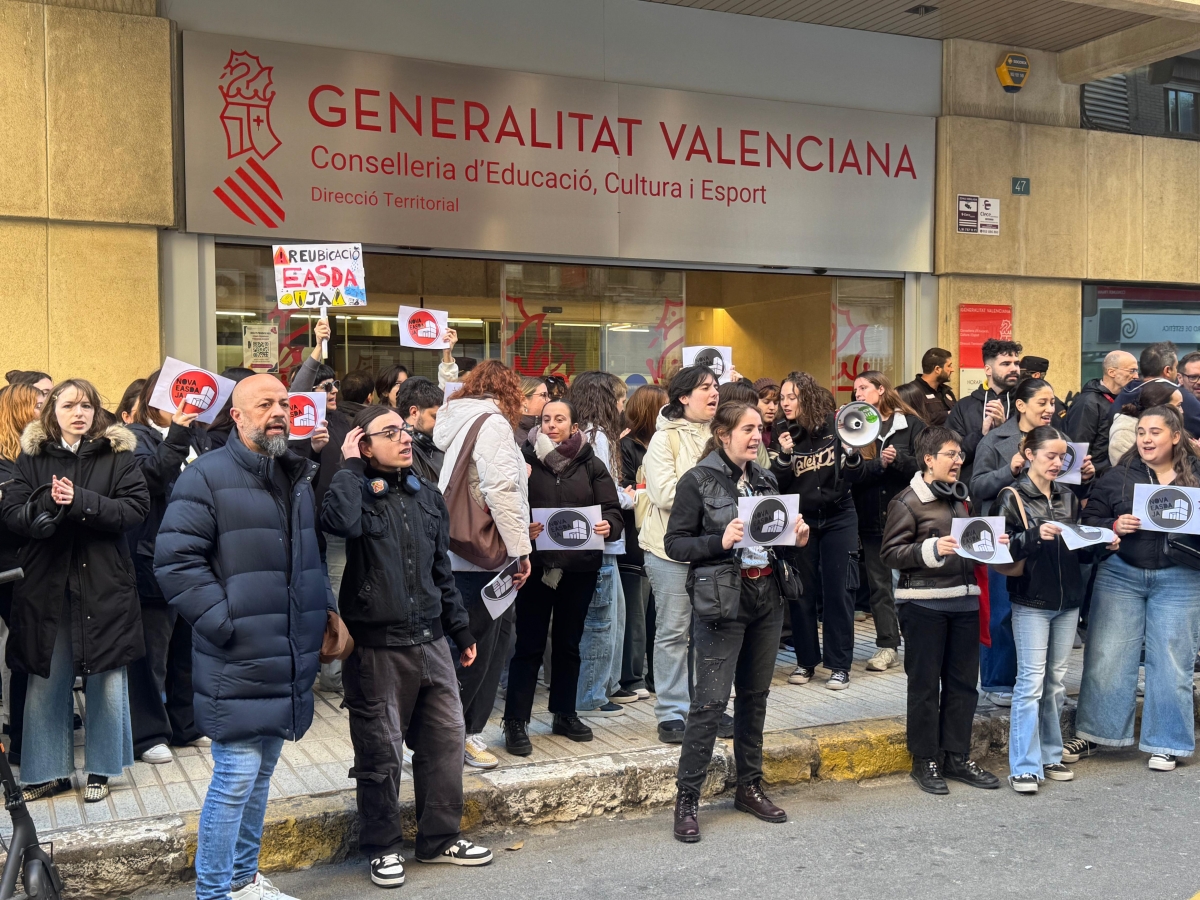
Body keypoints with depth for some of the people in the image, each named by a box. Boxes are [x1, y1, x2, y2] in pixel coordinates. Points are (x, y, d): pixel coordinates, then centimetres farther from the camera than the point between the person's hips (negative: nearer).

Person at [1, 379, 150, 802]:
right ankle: (48, 771, 22)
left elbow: (136, 506, -9)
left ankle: (100, 770, 20)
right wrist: (47, 504, -21)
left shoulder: (116, 453, 1)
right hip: (46, 587, 1)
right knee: (45, 682, 8)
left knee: (106, 680, 4)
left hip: (104, 585, -1)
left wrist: (80, 502, -20)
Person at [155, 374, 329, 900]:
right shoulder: (207, 477, -10)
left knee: (260, 773, 17)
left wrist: (323, 610, 14)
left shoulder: (298, 477, 15)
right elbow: (175, 561, -14)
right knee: (236, 777, -5)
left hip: (288, 661, 8)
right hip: (238, 663, -7)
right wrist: (222, 622, -17)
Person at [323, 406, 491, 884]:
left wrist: (460, 630, 18)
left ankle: (440, 837, 26)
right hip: (376, 645, -5)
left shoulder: (427, 494, 11)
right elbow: (341, 522, -33)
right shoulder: (355, 491, -6)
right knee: (381, 751, 4)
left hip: (430, 641, 6)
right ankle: (382, 847, 22)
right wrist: (350, 467, -18)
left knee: (445, 738, 10)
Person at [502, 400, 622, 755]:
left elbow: (612, 509, 2)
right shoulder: (526, 460, 0)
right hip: (537, 564, -3)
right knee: (530, 645, -1)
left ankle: (565, 714, 28)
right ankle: (515, 722, 5)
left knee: (569, 642, 15)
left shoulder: (591, 465, 6)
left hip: (580, 566, 3)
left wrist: (608, 526, -19)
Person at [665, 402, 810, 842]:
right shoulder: (698, 481, -7)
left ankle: (750, 786, 27)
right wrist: (721, 541, -22)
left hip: (768, 595, 6)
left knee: (755, 694, 13)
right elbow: (675, 543, -9)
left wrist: (795, 537, 1)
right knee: (711, 701, -7)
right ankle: (686, 799, 3)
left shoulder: (765, 479, 12)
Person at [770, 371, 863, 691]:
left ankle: (839, 665, 7)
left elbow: (853, 476, -1)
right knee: (802, 591, 4)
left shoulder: (834, 425, -6)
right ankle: (805, 661, 18)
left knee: (836, 590, -2)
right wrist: (783, 455, -21)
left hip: (838, 518, -1)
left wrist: (852, 454, -20)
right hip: (800, 520, 2)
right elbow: (778, 484, -5)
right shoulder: (782, 432, -2)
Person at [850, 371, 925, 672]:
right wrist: (878, 464, -17)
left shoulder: (911, 424, 1)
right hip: (870, 516, 3)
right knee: (879, 585, 6)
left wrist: (898, 460, -20)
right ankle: (887, 646, 13)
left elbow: (924, 465, -6)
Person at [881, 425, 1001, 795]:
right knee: (925, 684, 2)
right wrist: (932, 549, -23)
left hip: (963, 599, 7)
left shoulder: (960, 497, 17)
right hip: (924, 601, -7)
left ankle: (957, 757, 21)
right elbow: (890, 553, -12)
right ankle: (925, 761, 12)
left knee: (963, 681, 10)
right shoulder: (908, 501, -6)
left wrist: (992, 543, 9)